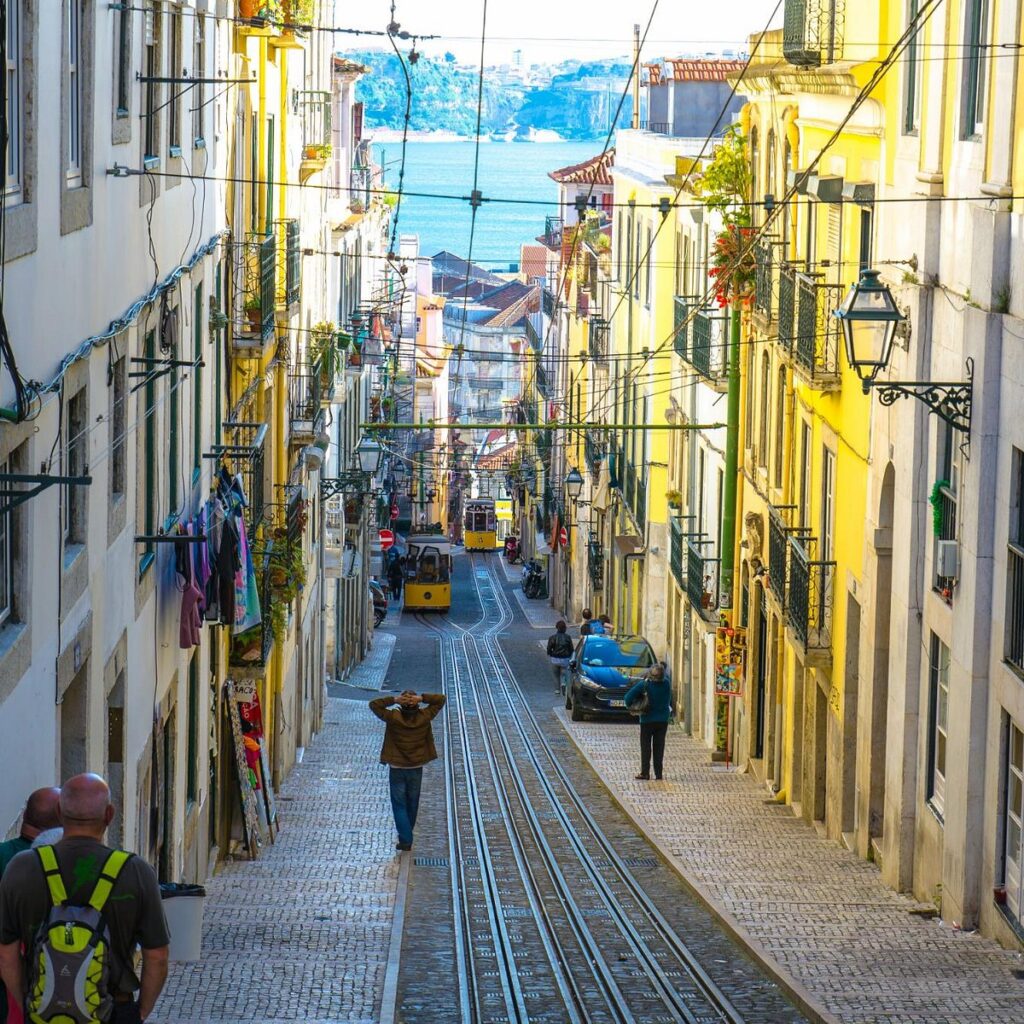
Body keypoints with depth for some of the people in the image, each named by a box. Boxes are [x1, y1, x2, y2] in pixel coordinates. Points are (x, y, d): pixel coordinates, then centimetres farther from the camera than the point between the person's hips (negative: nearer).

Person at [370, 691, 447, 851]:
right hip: (416, 768, 2)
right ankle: (406, 836, 32)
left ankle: (405, 839, -5)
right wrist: (422, 698, -15)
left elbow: (373, 704, -10)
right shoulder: (424, 717, -11)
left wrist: (394, 700, -17)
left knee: (399, 805, 4)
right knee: (412, 804, 18)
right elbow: (441, 699, -3)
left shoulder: (393, 718, -17)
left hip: (397, 769, -2)